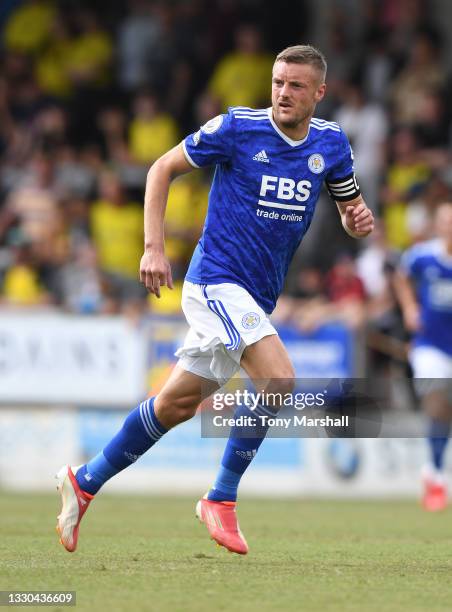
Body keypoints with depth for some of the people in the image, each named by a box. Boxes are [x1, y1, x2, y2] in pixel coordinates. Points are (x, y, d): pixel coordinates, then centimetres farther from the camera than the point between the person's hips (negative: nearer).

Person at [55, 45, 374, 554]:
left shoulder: (330, 144, 5)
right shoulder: (236, 127, -10)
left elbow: (351, 208, 18)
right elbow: (163, 169, 0)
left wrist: (358, 220, -8)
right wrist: (153, 248, -8)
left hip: (255, 298, 6)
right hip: (217, 280, -6)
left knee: (177, 404, 10)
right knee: (278, 379, -23)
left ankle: (84, 481, 25)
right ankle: (221, 499, -10)